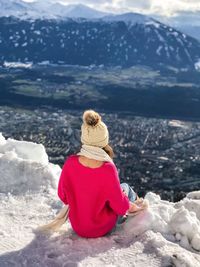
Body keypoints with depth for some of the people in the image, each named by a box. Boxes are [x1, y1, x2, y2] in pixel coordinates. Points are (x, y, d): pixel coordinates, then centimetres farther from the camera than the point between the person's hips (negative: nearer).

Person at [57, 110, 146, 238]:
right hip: (103, 229, -3)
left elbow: (63, 196, -5)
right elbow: (121, 207, -18)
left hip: (77, 227, 3)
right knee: (125, 187, 21)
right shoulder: (108, 170, -31)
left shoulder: (70, 163, -21)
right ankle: (136, 206, 50)